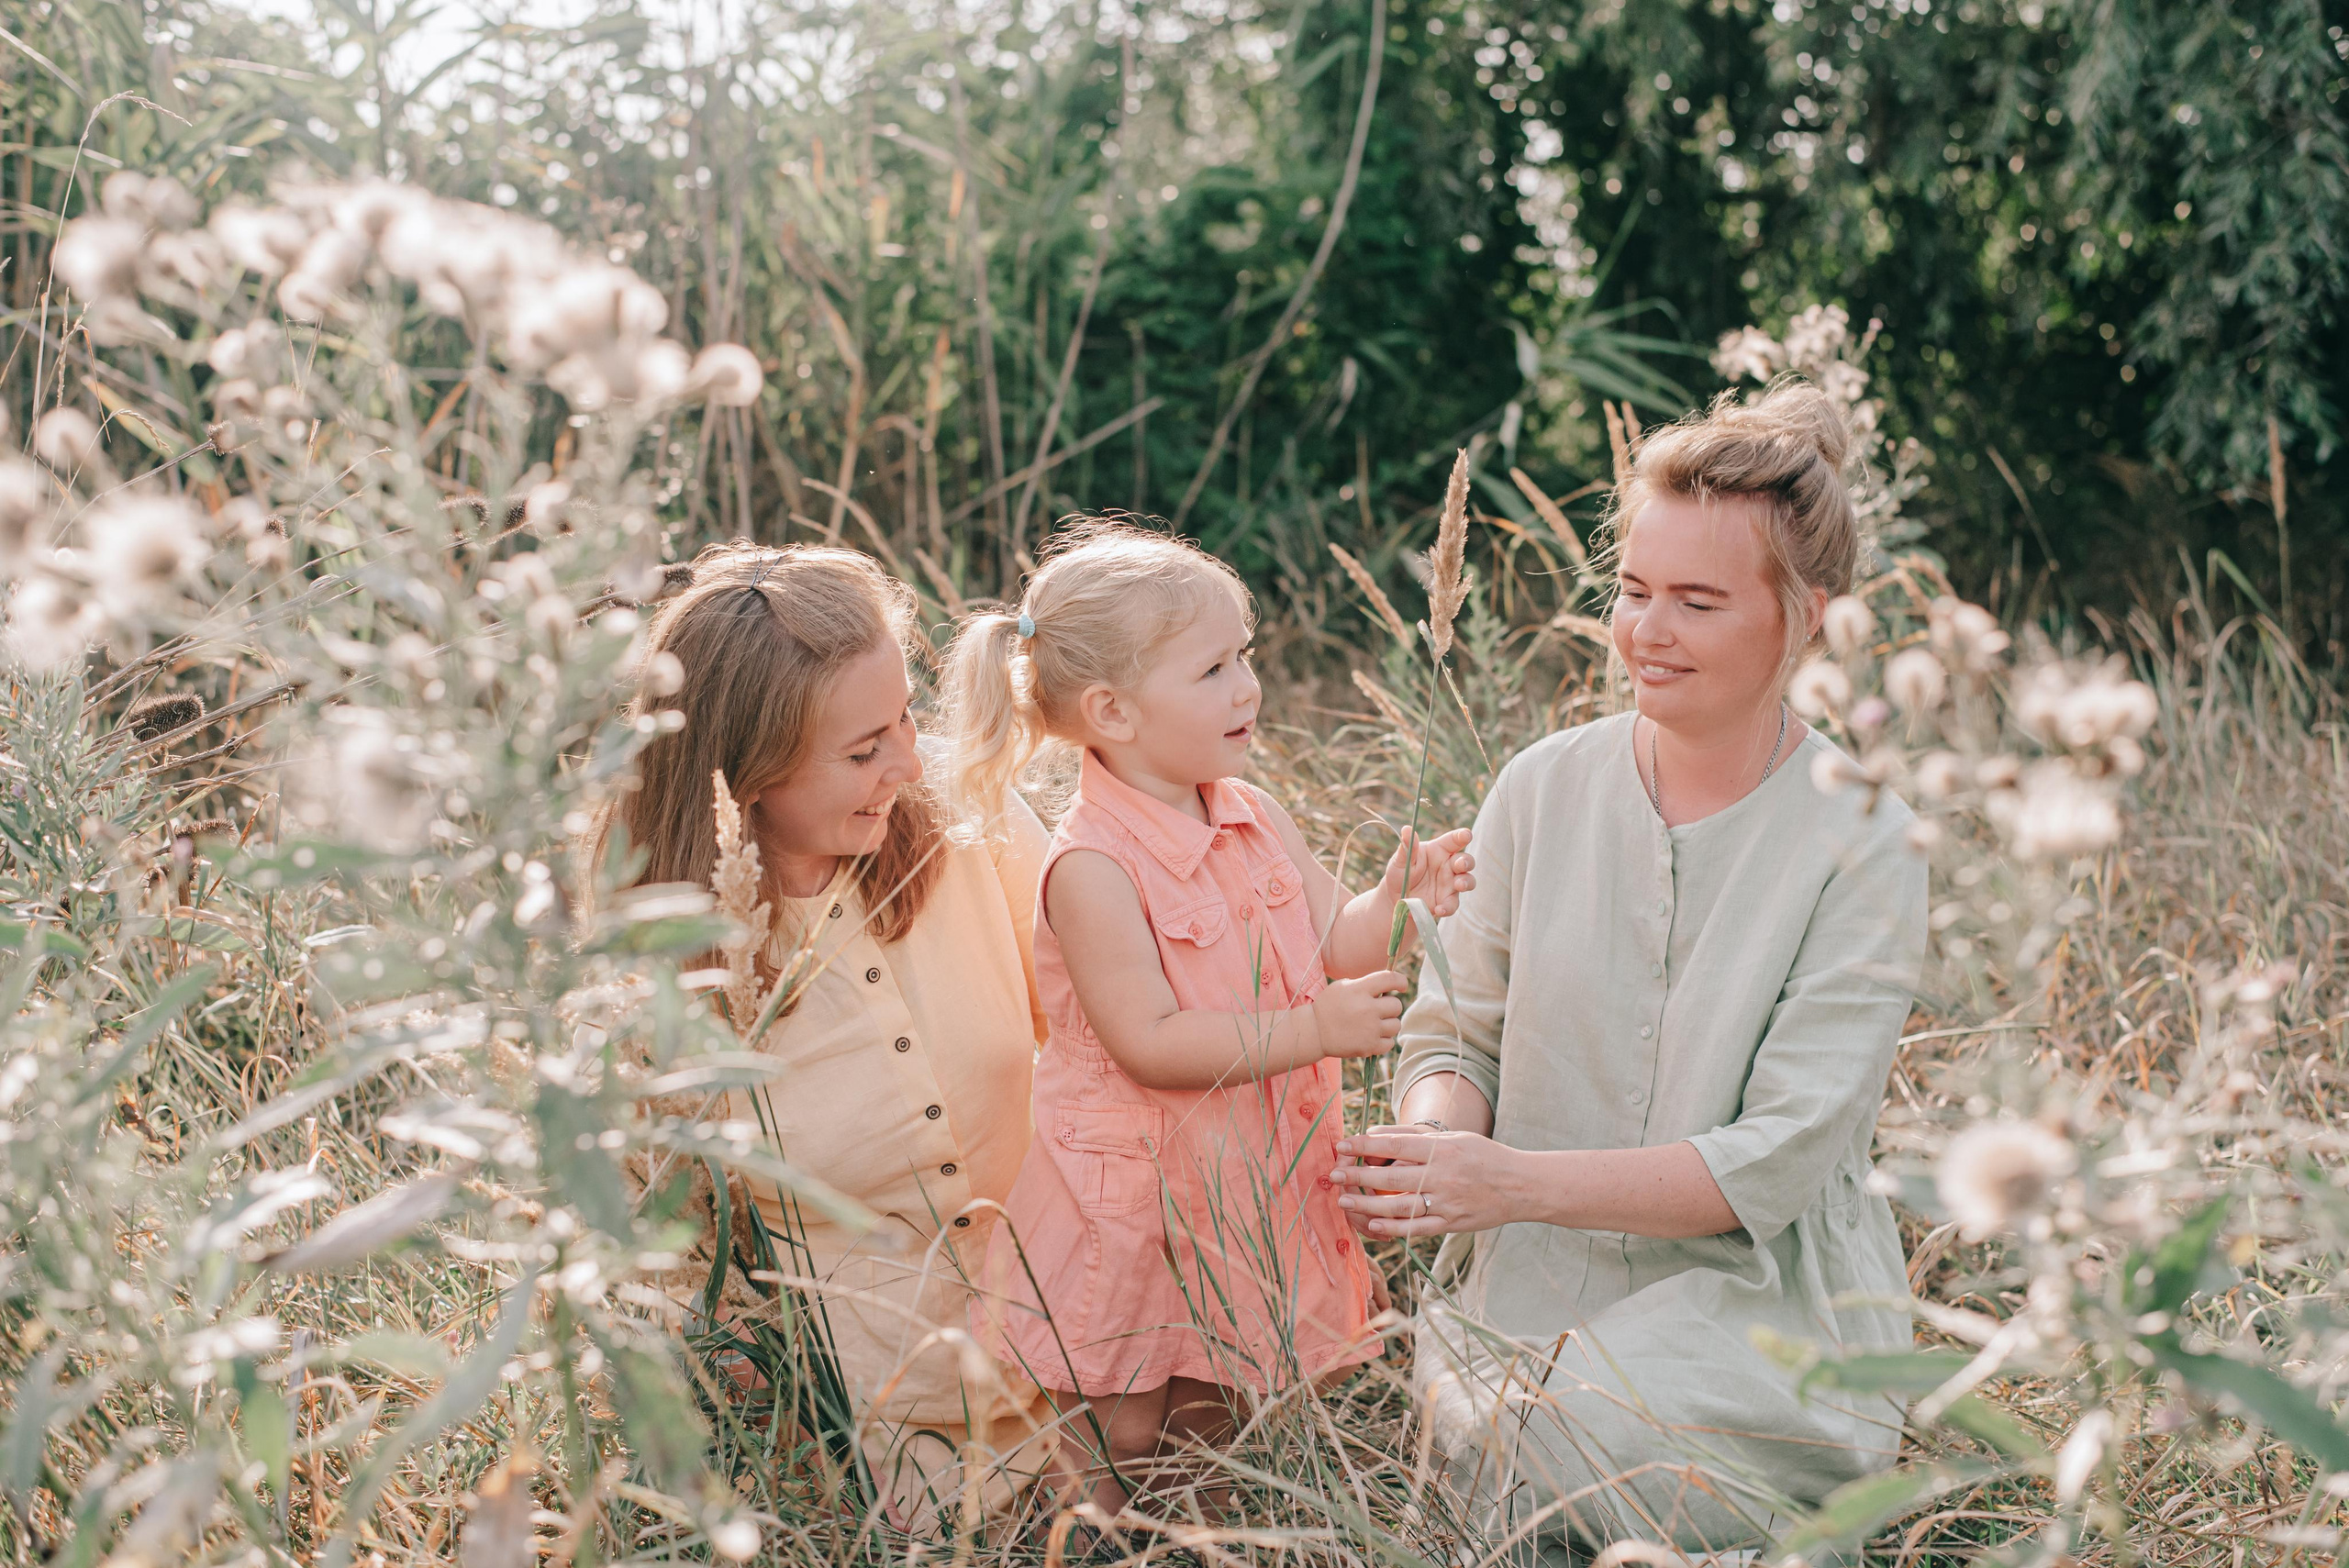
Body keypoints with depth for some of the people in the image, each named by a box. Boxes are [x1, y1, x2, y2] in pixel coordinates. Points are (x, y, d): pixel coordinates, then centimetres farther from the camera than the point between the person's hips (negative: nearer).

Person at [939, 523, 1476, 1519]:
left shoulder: (1254, 819, 2)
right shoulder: (1092, 866, -23)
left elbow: (1332, 944, 1)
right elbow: (1149, 1045, -25)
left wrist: (1396, 903, -20)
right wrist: (1311, 1032, -28)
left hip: (1245, 1189, 7)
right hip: (1136, 1202, -7)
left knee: (1205, 1430, 20)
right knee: (1114, 1454, 7)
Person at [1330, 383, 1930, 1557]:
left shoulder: (1861, 844, -10)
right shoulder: (1542, 790, 1)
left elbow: (1776, 1161, -14)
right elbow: (1458, 1032, 7)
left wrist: (1514, 1180, -25)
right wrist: (1437, 1133, -17)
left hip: (1757, 1311, -2)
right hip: (1539, 1304, 2)